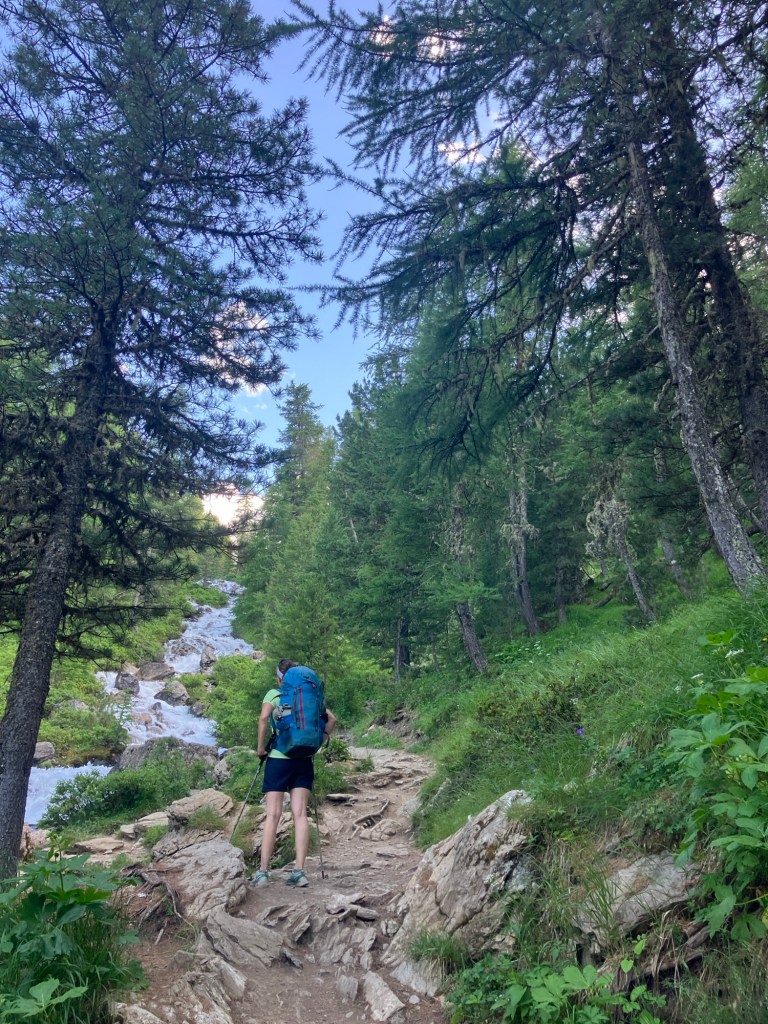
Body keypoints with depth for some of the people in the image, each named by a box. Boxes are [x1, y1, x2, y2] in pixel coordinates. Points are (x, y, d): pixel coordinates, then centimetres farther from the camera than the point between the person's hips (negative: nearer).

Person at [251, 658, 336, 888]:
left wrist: (261, 746, -7)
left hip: (278, 758, -3)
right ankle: (299, 871, -1)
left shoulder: (273, 693, 0)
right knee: (300, 814, 2)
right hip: (304, 760, 3)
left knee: (273, 815, 0)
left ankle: (263, 872, 2)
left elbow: (264, 718, -17)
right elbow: (331, 719, 4)